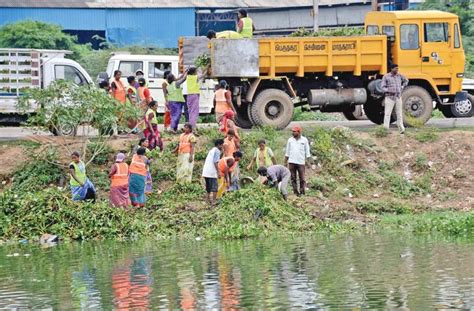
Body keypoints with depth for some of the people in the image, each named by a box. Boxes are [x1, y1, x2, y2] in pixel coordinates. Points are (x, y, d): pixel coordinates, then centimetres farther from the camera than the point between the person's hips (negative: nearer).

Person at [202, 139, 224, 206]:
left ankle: (208, 200, 22)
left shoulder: (211, 150, 21)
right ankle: (213, 201, -13)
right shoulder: (217, 151, -6)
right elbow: (215, 162, -15)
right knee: (214, 188, -7)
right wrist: (218, 172, -16)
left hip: (205, 172, 9)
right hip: (212, 173, -8)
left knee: (208, 187, 17)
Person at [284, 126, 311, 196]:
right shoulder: (290, 140, 9)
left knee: (302, 178, -4)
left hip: (301, 162, -2)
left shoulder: (304, 140, 3)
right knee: (293, 178, 1)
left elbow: (307, 151, 5)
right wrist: (285, 162, 8)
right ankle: (295, 192, 4)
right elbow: (287, 152, 12)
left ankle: (302, 192, 1)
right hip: (291, 162, 2)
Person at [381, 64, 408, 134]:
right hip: (389, 97, -3)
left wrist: (402, 87, 13)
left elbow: (406, 81, 27)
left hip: (398, 97, 3)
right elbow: (383, 88, -5)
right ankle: (385, 129, -8)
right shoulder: (386, 77, -3)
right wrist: (389, 91, -22)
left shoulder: (399, 76, 8)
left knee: (399, 114, 3)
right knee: (387, 114, -7)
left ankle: (401, 129, 4)